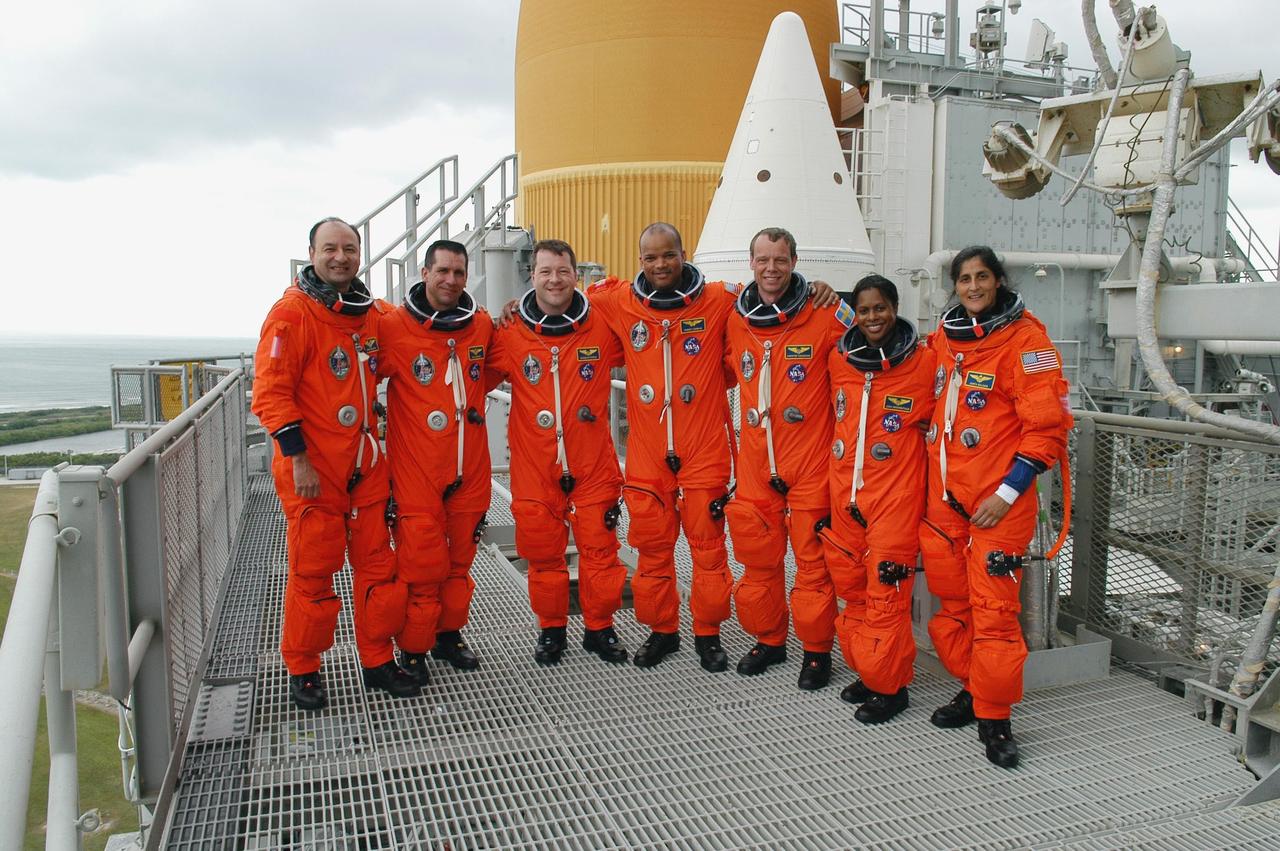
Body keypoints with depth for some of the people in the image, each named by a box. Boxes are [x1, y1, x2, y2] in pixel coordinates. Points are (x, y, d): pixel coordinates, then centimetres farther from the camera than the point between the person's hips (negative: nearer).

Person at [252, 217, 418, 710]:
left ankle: (378, 662, 23)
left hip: (365, 467, 6)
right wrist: (298, 458, -18)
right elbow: (271, 391, -14)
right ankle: (303, 670, 21)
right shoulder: (292, 313, -10)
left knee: (378, 566, 10)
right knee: (312, 572, 3)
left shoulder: (370, 314, 10)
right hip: (312, 470, -6)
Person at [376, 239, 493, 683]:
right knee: (423, 566, 0)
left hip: (470, 468, 4)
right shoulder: (393, 327, -9)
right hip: (416, 472, -4)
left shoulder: (482, 325, 4)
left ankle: (449, 635, 33)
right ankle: (413, 650, 18)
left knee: (459, 560, 15)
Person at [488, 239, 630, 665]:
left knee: (599, 548, 6)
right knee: (542, 552, 10)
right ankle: (551, 629, 28)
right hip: (534, 466, 0)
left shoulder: (602, 327, -2)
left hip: (593, 464, 0)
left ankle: (599, 628, 25)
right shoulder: (510, 333, -2)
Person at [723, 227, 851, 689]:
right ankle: (768, 639, 32)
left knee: (813, 558, 3)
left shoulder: (824, 315, -8)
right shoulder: (735, 320, 6)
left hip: (810, 461, -4)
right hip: (755, 464, 5)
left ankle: (817, 649, 20)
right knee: (758, 558, 14)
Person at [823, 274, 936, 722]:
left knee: (886, 593, -2)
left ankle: (890, 685, 14)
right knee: (852, 588, 13)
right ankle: (866, 672, 29)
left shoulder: (923, 360, -6)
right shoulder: (839, 358, 6)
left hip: (896, 495, -5)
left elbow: (934, 422, 4)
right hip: (844, 492, 5)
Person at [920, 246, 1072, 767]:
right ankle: (972, 690, 30)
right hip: (942, 496, 6)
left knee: (993, 609, -4)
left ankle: (994, 718, 10)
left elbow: (1048, 425, -11)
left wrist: (1007, 494, -14)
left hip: (996, 503, -6)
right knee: (952, 602, 12)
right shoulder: (942, 338, 11)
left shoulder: (1024, 338, -8)